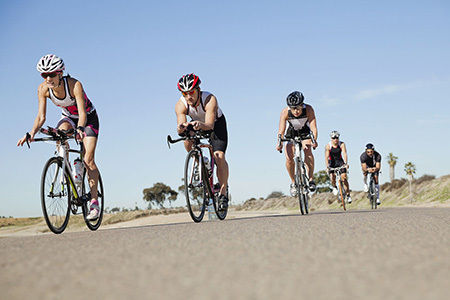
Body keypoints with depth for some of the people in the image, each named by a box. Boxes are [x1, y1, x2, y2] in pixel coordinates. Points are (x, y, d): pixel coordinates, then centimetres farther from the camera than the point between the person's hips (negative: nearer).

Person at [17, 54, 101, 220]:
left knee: (88, 160, -16)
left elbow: (82, 113, -40)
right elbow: (41, 116, -20)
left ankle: (94, 202, -6)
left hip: (88, 118, -4)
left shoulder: (74, 85, -34)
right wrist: (31, 133, -37)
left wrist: (80, 129, -59)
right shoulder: (43, 89, -21)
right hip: (68, 117, 4)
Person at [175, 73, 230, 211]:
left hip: (216, 123, -3)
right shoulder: (180, 105, -28)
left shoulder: (210, 99, -37)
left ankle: (223, 194, -11)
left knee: (219, 156, -20)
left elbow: (210, 125, -49)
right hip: (197, 123, 3)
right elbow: (181, 124, -39)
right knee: (187, 138, -29)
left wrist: (201, 125, -71)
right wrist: (181, 127, -63)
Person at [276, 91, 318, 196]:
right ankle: (293, 182, 5)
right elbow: (281, 130, -34)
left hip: (305, 132, -1)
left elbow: (313, 126, -37)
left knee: (308, 151, -28)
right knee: (289, 158, -16)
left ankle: (311, 179, -20)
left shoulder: (308, 109, -30)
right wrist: (279, 143, -52)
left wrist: (314, 140, -53)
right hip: (291, 133, 1)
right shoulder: (285, 112, -29)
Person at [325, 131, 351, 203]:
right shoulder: (328, 146, -18)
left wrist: (346, 163, -43)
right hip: (332, 162, 0)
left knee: (344, 177, -13)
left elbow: (344, 154, -27)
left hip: (340, 161, 0)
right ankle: (334, 187, 15)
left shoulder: (342, 144, -16)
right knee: (332, 177, -20)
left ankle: (348, 195, -6)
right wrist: (327, 166, -39)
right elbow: (326, 157, -24)